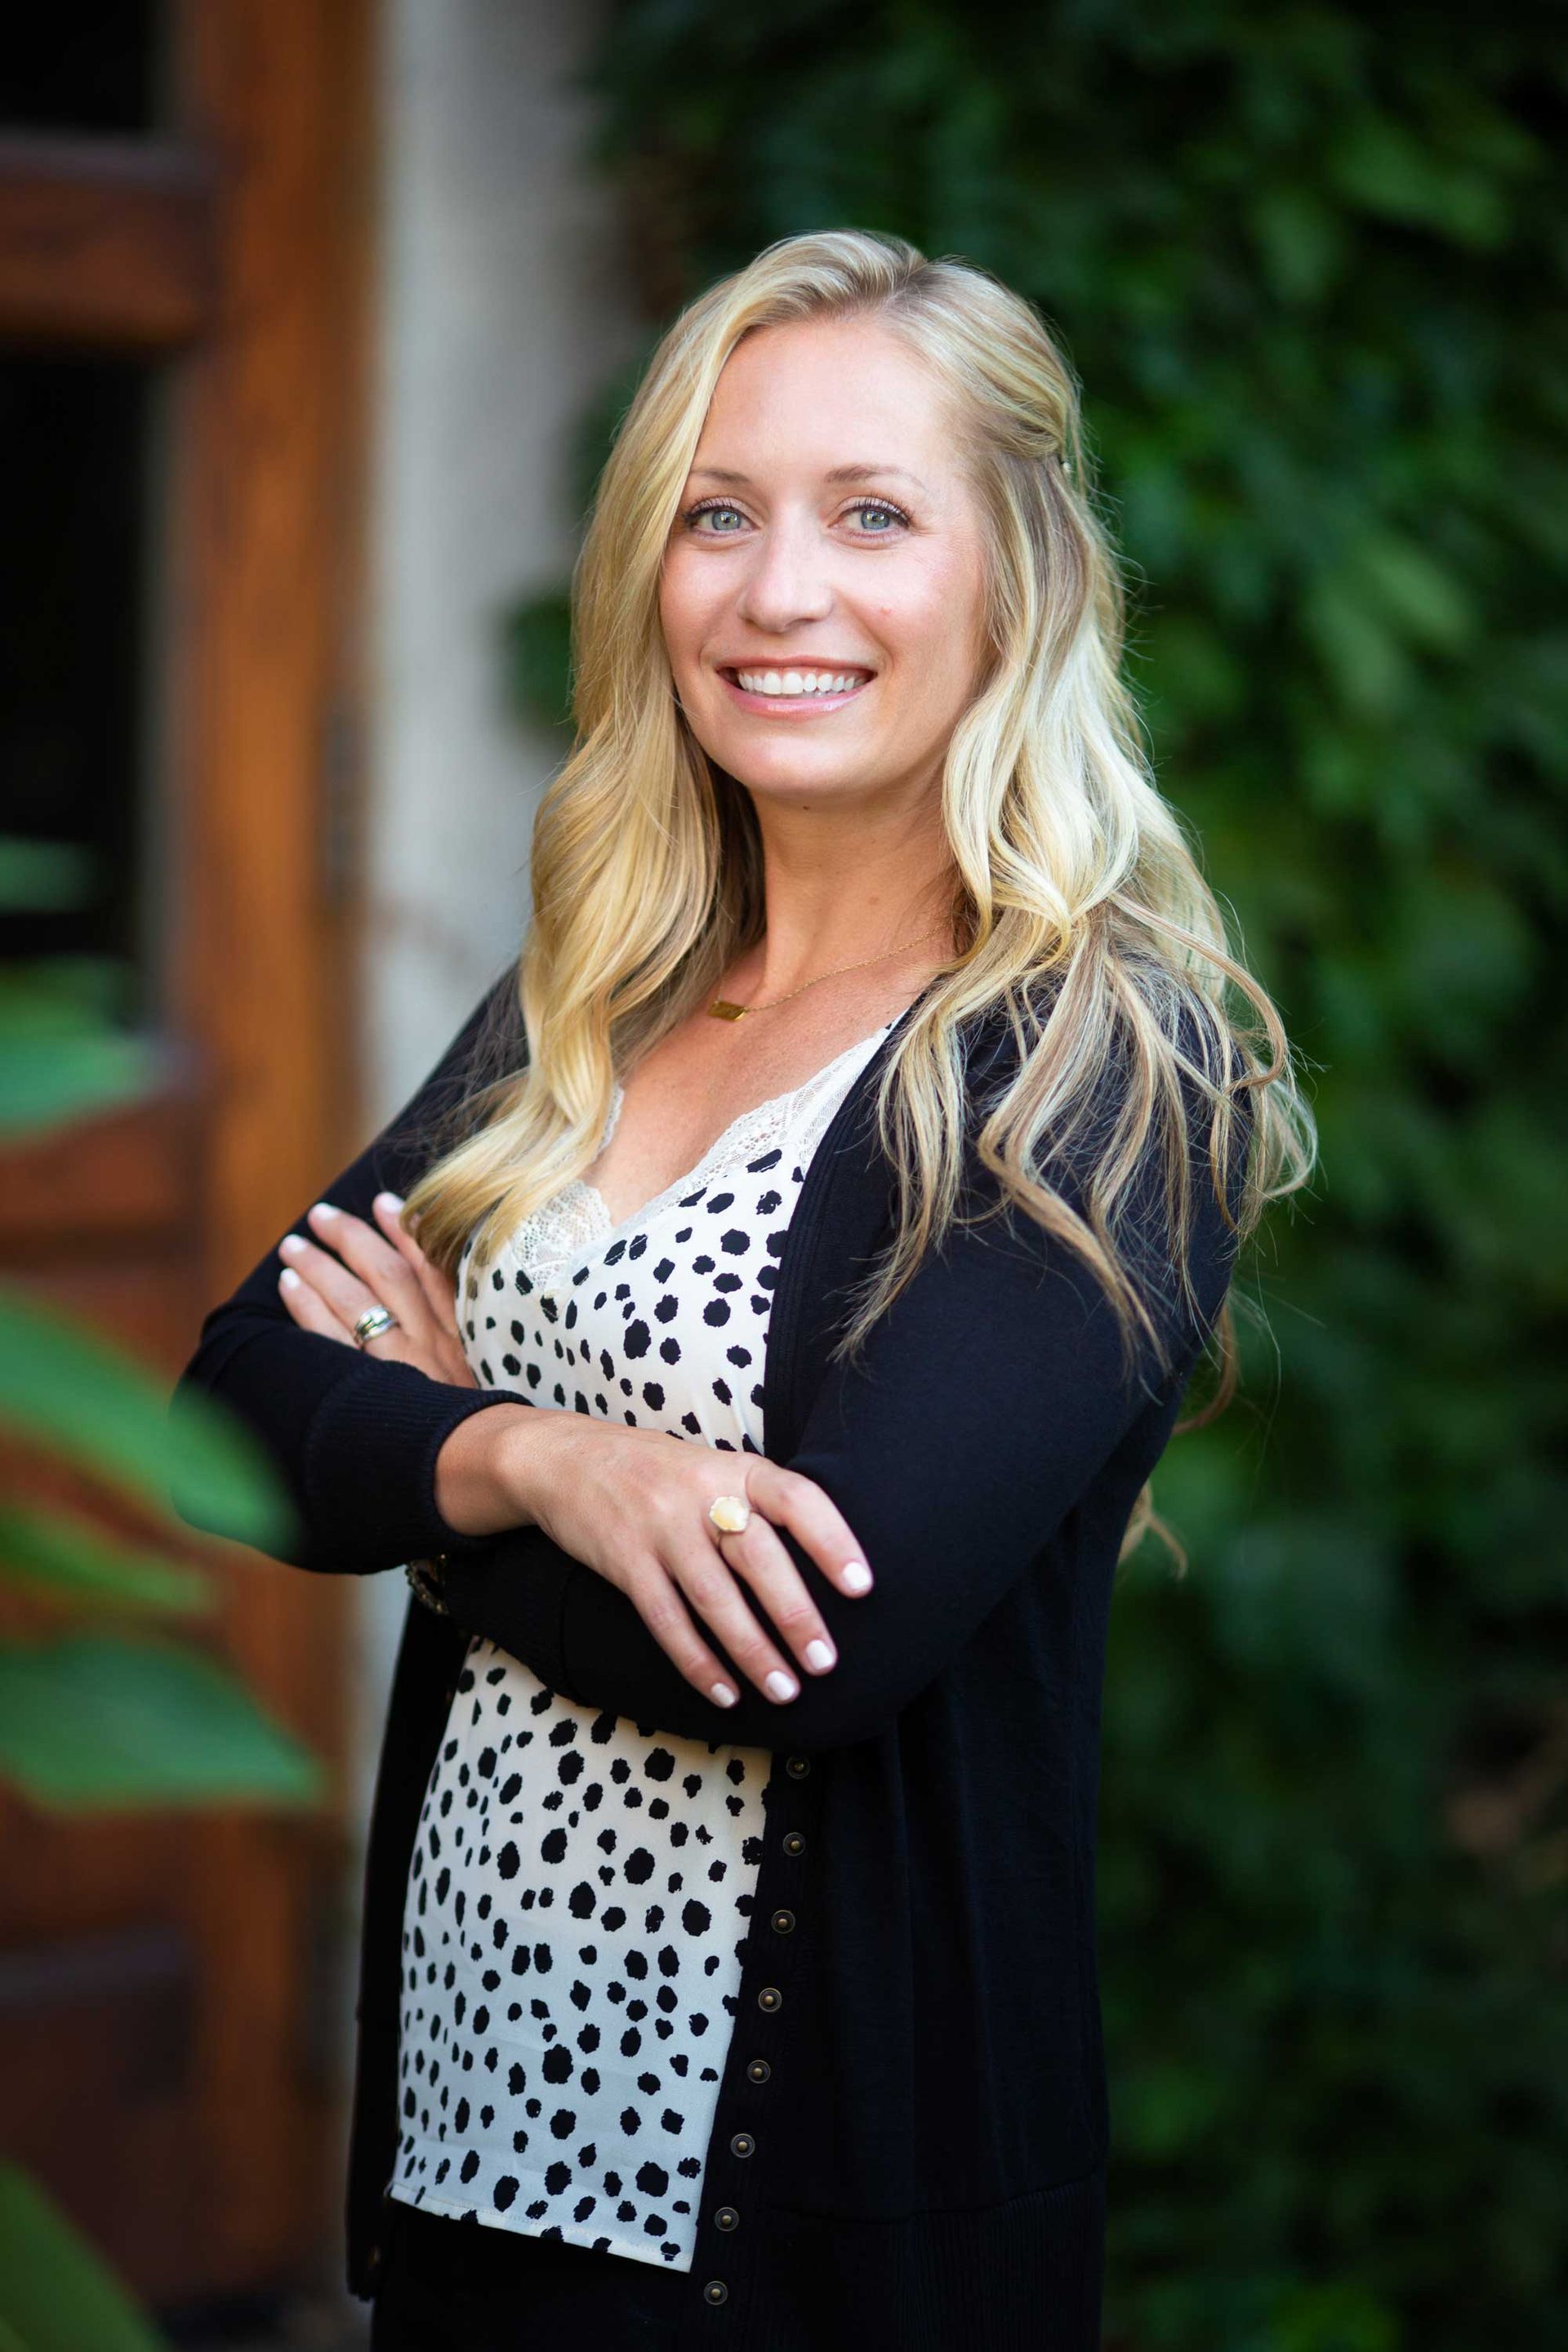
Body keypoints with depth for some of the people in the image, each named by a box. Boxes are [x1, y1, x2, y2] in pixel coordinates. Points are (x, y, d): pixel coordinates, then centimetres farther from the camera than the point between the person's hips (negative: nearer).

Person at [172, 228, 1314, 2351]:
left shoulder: (1109, 1068, -13)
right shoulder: (579, 1015, 8)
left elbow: (821, 1640, -23)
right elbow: (248, 1392, 1)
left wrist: (420, 1451, -7)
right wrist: (537, 1461, -19)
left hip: (813, 2181, -6)